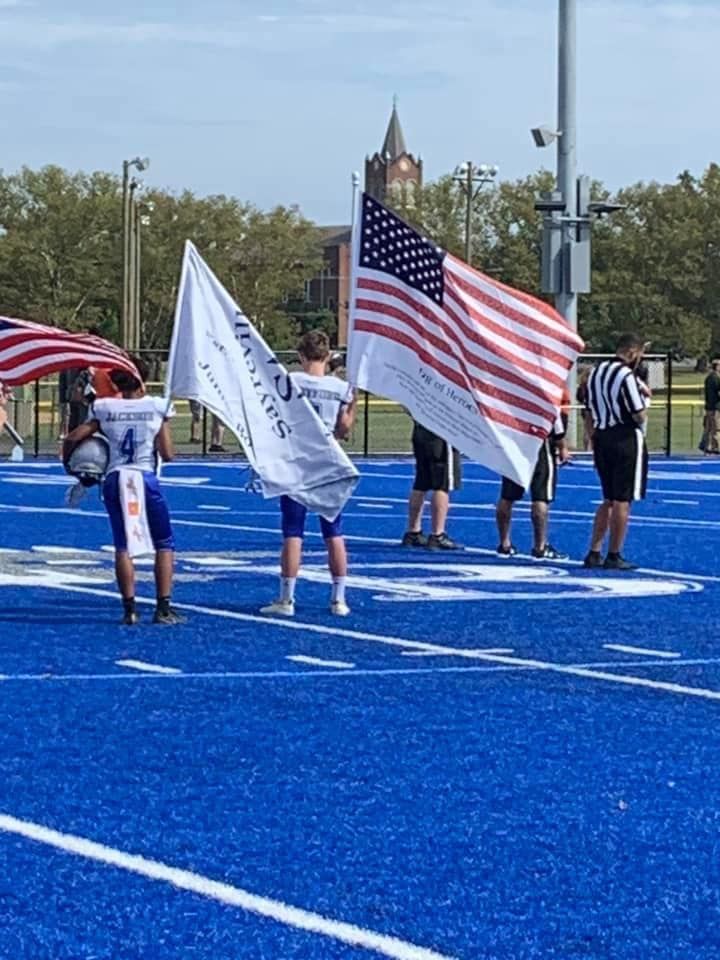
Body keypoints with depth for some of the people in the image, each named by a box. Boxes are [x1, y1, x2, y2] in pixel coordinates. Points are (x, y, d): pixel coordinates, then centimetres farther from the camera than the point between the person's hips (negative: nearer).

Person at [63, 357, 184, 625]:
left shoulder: (104, 409, 6)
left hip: (114, 479, 2)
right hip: (145, 477, -2)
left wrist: (68, 463, 20)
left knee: (123, 545, 6)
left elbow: (72, 439, 2)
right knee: (164, 544, 8)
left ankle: (129, 609, -1)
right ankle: (163, 608, 0)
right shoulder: (156, 407, 2)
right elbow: (167, 454, -2)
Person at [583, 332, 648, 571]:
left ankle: (594, 553, 15)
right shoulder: (626, 375, -16)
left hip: (602, 437, 8)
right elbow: (640, 416, -17)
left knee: (609, 499, 18)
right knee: (622, 500, 0)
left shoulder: (596, 372, 10)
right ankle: (614, 556, 2)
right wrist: (643, 398, 3)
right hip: (626, 440, -8)